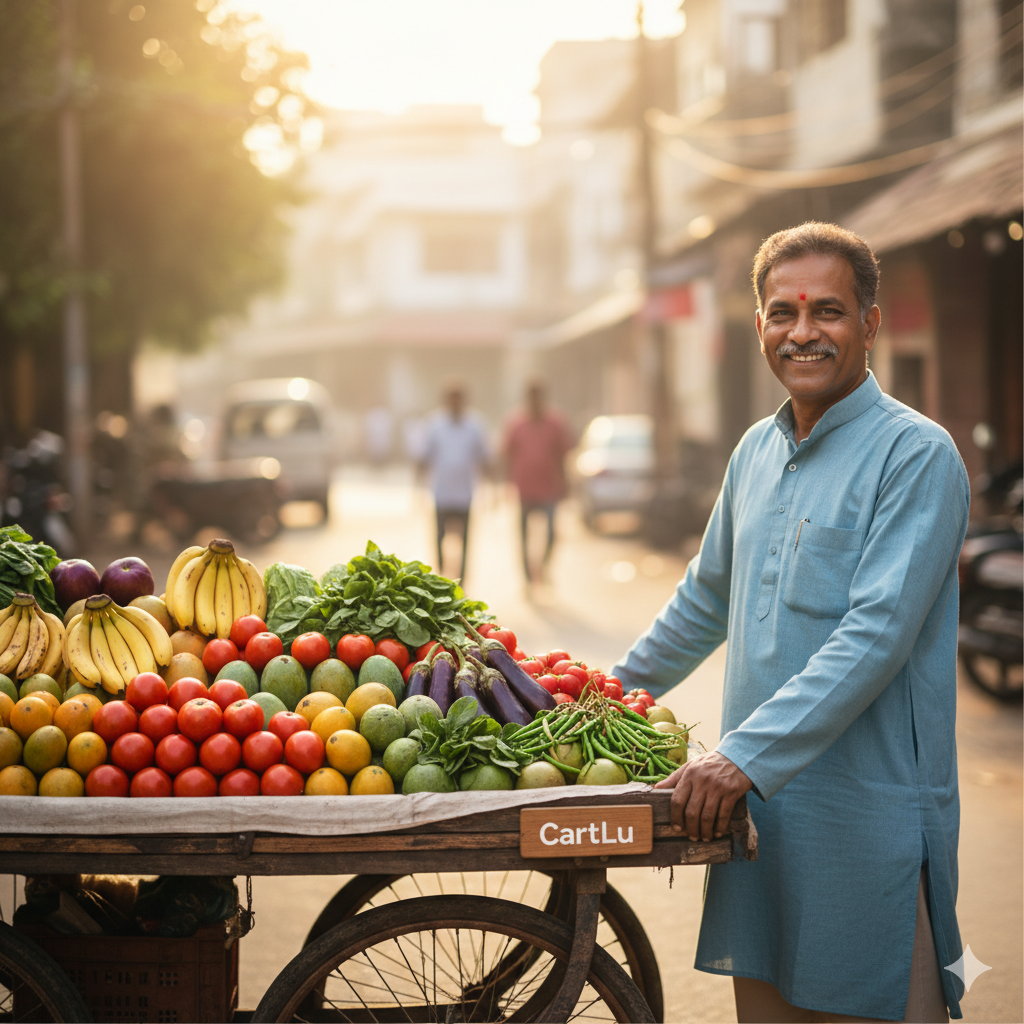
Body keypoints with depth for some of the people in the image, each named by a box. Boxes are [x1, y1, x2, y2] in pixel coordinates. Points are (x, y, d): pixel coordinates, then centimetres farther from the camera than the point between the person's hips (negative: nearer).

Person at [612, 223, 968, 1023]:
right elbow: (708, 600, 27)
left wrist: (748, 755, -24)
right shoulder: (757, 452, 13)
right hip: (757, 803, 7)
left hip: (867, 813, -6)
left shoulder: (916, 455, -10)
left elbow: (876, 635, -19)